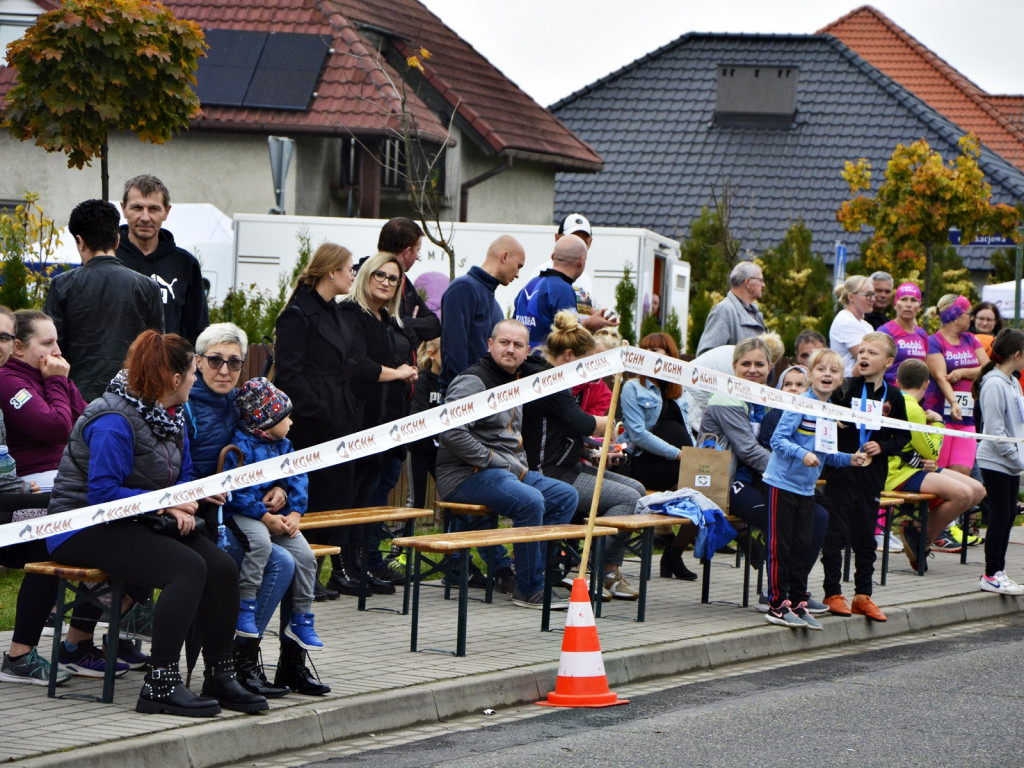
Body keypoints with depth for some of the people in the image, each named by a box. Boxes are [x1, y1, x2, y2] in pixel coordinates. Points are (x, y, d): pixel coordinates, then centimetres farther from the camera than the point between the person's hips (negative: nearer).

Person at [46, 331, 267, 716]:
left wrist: (181, 508, -9)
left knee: (223, 568, -10)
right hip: (84, 526, -9)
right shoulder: (114, 421, -20)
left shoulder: (173, 415, 9)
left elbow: (183, 476, 14)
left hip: (132, 524, 9)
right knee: (188, 568, -28)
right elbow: (102, 492, -24)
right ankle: (160, 685, -28)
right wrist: (165, 503, -19)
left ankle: (220, 677, -1)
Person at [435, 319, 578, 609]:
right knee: (530, 500, -31)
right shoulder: (473, 381, -11)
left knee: (566, 496, 3)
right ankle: (529, 589, -19)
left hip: (507, 472, 10)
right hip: (467, 475, -10)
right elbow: (452, 433, -25)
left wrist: (519, 465, 11)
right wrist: (497, 462, -20)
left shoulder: (514, 384, 20)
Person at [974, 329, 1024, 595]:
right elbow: (995, 431, -20)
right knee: (1000, 517, -5)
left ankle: (997, 571, 17)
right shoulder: (994, 384, -16)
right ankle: (991, 575, 0)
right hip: (995, 462, -9)